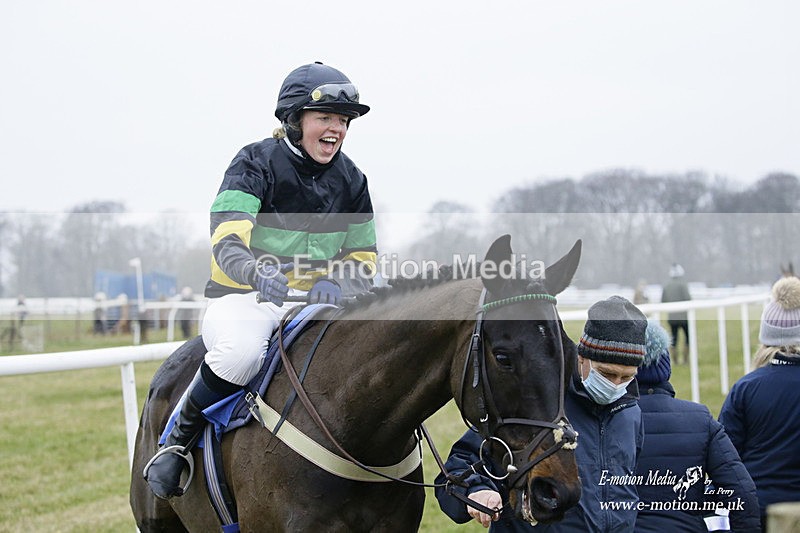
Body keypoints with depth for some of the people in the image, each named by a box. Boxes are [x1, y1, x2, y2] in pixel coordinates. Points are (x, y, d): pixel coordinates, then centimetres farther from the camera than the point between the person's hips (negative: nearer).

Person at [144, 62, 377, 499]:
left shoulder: (350, 180, 7)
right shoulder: (255, 164, -10)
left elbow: (363, 259, 10)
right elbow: (226, 242, -24)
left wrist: (336, 285, -16)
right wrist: (258, 273, -48)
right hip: (241, 298, -5)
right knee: (242, 351, -39)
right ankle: (175, 443, -15)